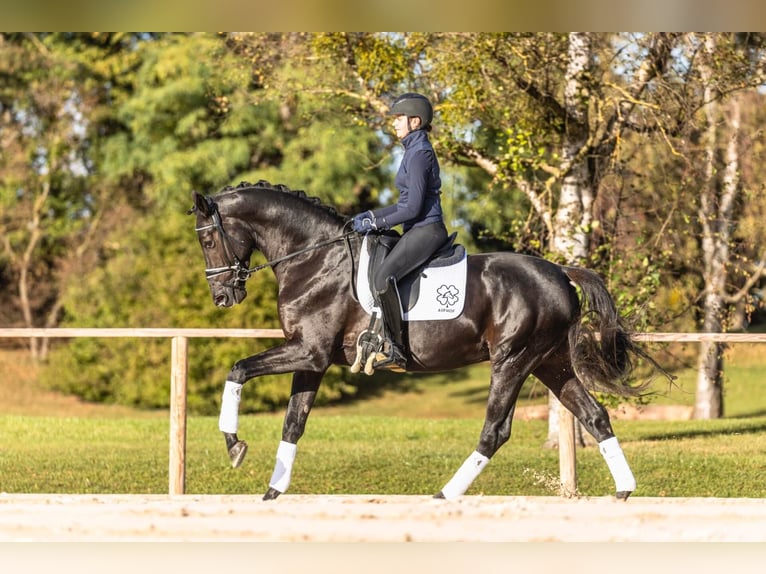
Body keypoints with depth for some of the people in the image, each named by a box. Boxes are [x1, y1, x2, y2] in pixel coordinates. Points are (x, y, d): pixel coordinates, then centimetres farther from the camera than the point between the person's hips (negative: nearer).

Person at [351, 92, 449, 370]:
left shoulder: (419, 154, -14)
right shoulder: (416, 150, 18)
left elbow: (413, 208, -19)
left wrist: (375, 223, -13)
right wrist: (372, 215, 15)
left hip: (425, 230, -11)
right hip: (420, 231, 11)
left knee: (383, 278, -26)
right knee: (376, 271, 19)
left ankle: (396, 350, -25)